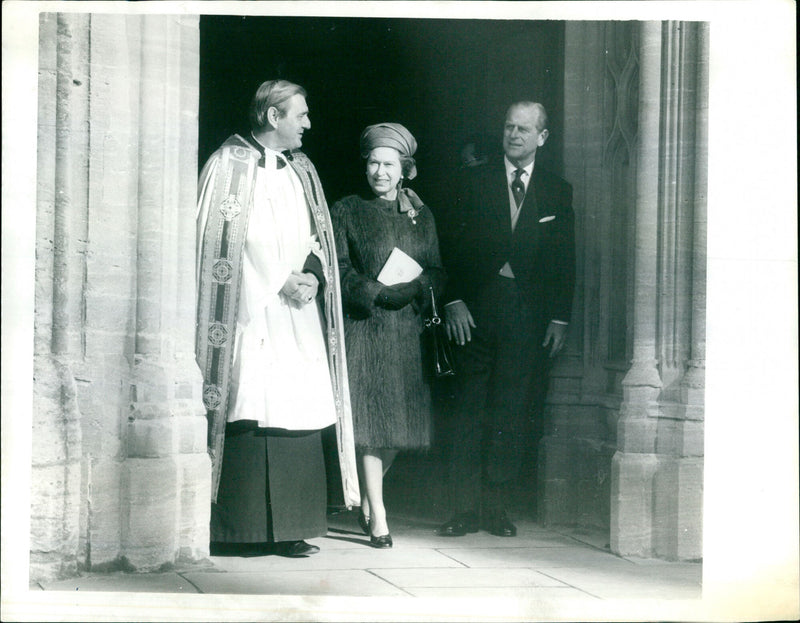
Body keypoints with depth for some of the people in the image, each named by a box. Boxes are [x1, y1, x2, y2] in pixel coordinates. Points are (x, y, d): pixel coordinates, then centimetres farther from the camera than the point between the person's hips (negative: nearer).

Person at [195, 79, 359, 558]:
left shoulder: (302, 169, 18)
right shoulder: (229, 164, -1)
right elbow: (222, 241, -7)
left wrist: (313, 275, -2)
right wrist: (278, 282, -11)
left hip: (298, 313, 6)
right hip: (249, 312, -6)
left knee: (300, 413, -1)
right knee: (249, 415, -9)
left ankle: (289, 529, 3)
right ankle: (240, 530, -4)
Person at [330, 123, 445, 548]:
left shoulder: (421, 216, 14)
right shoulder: (346, 211, 5)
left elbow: (436, 273, 10)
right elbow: (338, 269, -3)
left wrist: (413, 287, -11)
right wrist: (375, 291, -15)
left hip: (408, 327, 4)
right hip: (362, 326, -4)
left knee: (401, 420, 4)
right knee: (370, 419, -8)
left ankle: (366, 496, 26)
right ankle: (377, 516, -5)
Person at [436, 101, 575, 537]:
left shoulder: (557, 193, 10)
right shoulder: (473, 182, 9)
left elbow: (565, 263, 9)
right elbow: (451, 246, 5)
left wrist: (559, 319, 2)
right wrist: (454, 301, -6)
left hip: (528, 316, 0)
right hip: (476, 311, 0)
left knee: (512, 415, 1)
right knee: (469, 410, -2)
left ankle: (496, 508, 8)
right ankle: (465, 509, 2)